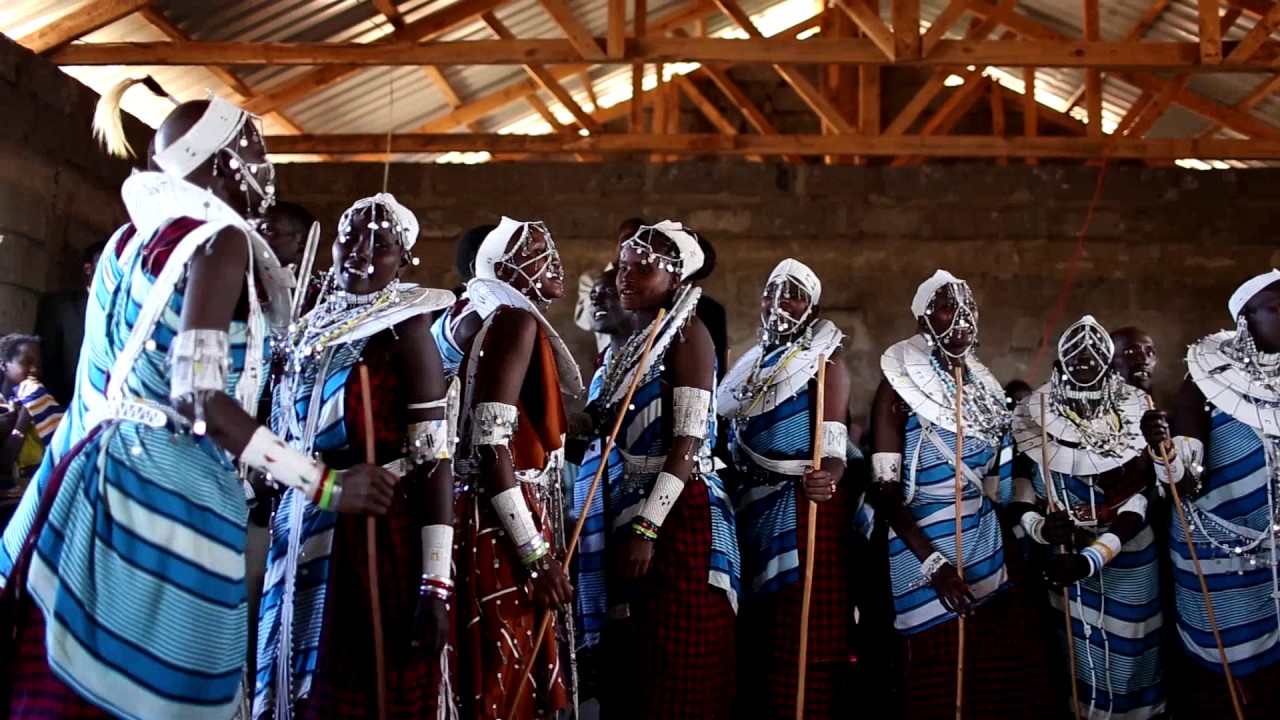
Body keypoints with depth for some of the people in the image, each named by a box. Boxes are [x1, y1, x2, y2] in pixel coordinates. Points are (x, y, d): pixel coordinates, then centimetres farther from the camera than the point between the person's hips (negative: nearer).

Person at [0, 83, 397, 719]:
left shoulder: (134, 237, 16)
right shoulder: (220, 237, -9)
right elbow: (197, 397, -18)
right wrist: (326, 484, -16)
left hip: (101, 473, 9)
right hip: (166, 495, -9)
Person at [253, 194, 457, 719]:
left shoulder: (404, 332, -8)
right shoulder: (307, 331, 11)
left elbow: (435, 461, -13)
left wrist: (435, 585, -18)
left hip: (376, 538, -6)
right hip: (301, 541, 6)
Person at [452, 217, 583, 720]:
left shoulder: (482, 321, 17)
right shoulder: (516, 321, -10)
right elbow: (492, 445, -19)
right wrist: (535, 554, -20)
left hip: (501, 519, 9)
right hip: (503, 527, -9)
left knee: (498, 680, 13)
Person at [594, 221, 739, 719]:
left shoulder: (686, 334, -6)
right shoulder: (629, 347, 18)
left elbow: (688, 441, -15)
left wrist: (648, 528, -20)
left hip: (680, 516, -8)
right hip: (632, 513, 8)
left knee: (676, 678, -4)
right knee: (634, 671, 11)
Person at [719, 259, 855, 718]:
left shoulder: (825, 359, -2)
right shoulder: (753, 363, 17)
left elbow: (834, 443, -15)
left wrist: (826, 479, -36)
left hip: (804, 505, -7)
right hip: (753, 506, 7)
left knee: (802, 632, -7)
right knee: (759, 632, 11)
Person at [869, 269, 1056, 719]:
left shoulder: (984, 384, 12)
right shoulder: (901, 386, -6)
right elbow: (885, 489, -13)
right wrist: (934, 564, -22)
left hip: (991, 547, 6)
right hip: (929, 550, -6)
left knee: (1007, 675, 5)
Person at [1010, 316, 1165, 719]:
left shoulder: (1135, 413, -7)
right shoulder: (1037, 415, -4)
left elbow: (1138, 500, -13)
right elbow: (1019, 493, -4)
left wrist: (1093, 558, -25)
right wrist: (1039, 527, -26)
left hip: (1125, 558, 0)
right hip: (1064, 555, 0)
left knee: (1126, 652, 7)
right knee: (1078, 651, 6)